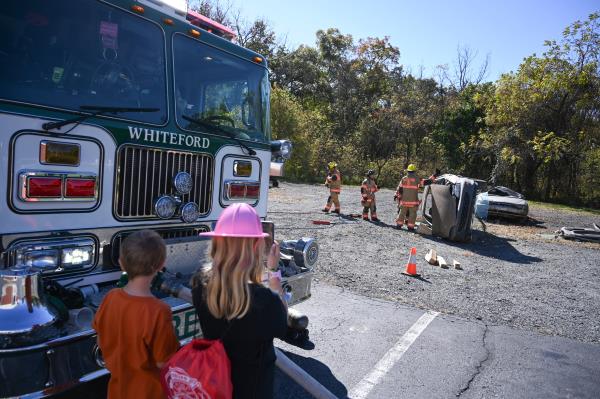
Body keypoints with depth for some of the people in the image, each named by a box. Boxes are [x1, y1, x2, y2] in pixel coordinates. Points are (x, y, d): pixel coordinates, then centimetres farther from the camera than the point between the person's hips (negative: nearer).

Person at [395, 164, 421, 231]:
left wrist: (397, 195, 15)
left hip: (404, 200, 3)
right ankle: (410, 226, 3)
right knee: (412, 214, 3)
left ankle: (399, 224, 15)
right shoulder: (416, 179, -7)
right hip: (413, 200, -3)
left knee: (402, 212, 13)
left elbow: (399, 189, 4)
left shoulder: (403, 179, 2)